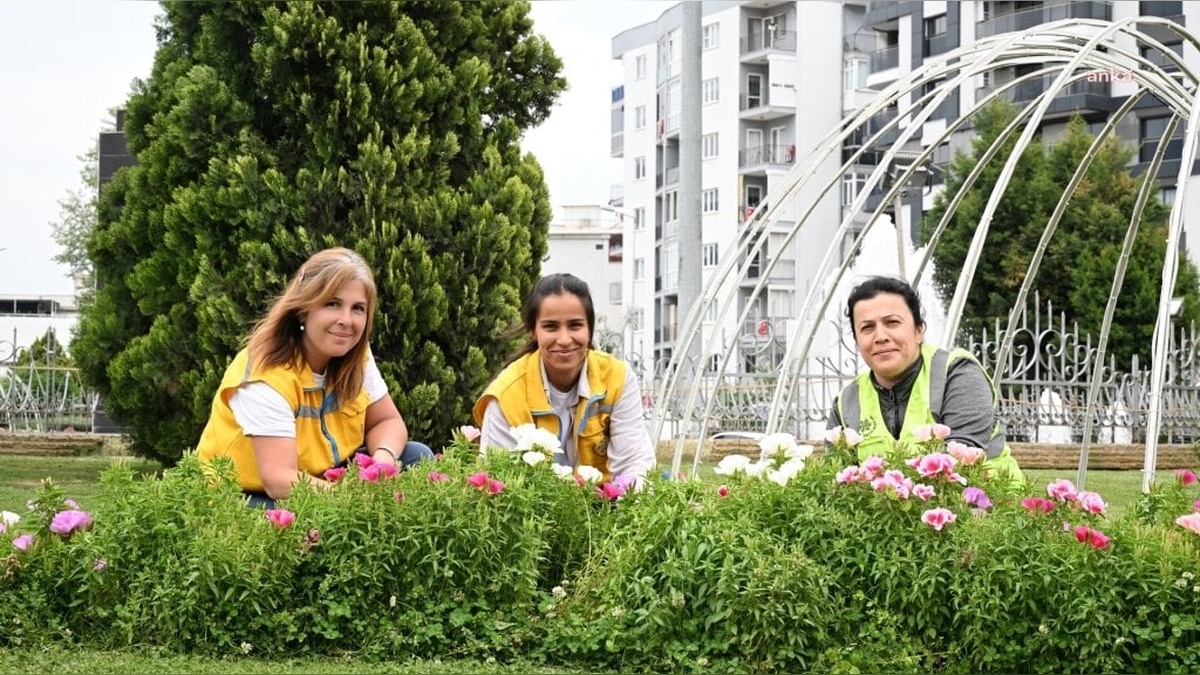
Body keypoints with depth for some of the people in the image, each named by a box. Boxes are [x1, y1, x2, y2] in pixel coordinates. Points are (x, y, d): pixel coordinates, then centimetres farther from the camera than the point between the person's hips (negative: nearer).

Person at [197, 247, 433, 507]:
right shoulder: (265, 375, -26)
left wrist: (383, 459, -22)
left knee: (418, 457, -9)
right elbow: (278, 480, -33)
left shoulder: (356, 356, -6)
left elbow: (388, 422, 4)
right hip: (248, 497, -7)